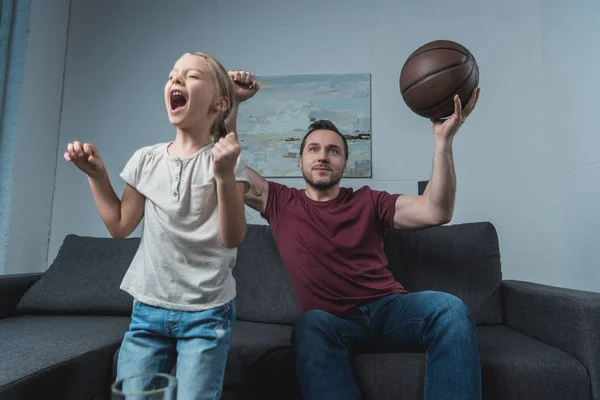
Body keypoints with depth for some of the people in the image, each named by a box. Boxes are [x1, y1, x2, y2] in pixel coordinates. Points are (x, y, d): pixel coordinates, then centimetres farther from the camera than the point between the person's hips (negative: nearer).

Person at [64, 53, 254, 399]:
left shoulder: (225, 158, -8)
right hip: (147, 309, 4)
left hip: (207, 312, -3)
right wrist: (96, 174, 3)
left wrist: (224, 174, -27)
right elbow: (120, 226, 9)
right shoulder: (147, 159, 3)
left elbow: (233, 238, -16)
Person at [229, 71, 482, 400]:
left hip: (388, 309, 2)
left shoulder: (368, 201, 11)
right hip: (331, 322, -1)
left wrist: (443, 139, -13)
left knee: (449, 308, -28)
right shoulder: (280, 202, 11)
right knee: (309, 324, -36)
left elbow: (436, 212, -4)